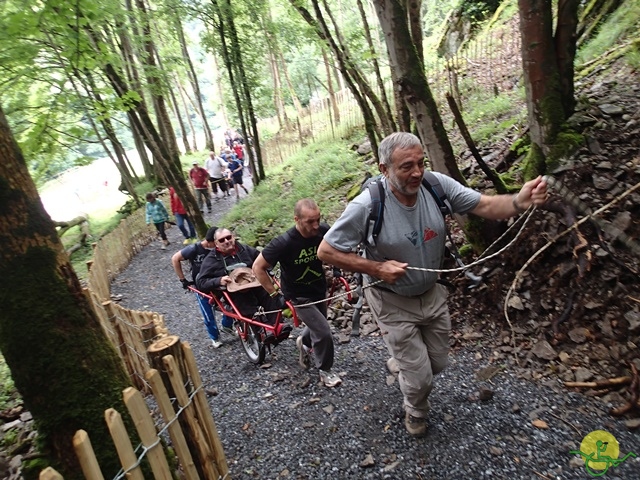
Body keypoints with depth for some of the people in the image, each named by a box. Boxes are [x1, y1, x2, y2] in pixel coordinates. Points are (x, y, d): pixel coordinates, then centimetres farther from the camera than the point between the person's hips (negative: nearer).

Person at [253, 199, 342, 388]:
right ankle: (325, 371, 21)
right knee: (324, 333, -7)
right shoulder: (284, 243, -32)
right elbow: (258, 267, -21)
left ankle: (304, 342, 57)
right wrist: (274, 293, -18)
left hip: (320, 289, 5)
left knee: (317, 327, 23)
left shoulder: (324, 231, -19)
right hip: (299, 296, -5)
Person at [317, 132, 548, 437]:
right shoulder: (366, 206, -27)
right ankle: (416, 413, 45)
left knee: (437, 363, 23)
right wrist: (377, 268, -27)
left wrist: (519, 202, -36)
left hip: (432, 294, 5)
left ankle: (401, 362, 59)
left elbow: (486, 206, -14)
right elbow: (326, 251, -21)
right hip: (393, 302, -4)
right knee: (420, 378, 8)